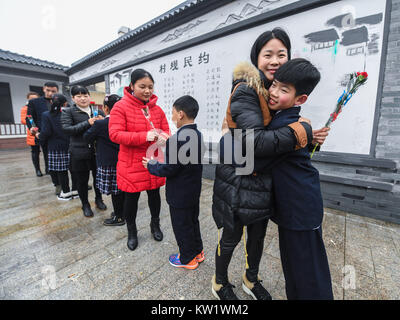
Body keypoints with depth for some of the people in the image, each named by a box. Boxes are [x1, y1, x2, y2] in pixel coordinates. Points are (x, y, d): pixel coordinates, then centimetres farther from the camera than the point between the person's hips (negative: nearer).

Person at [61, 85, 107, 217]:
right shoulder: (68, 111, 2)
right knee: (82, 180, 9)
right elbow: (66, 129, -12)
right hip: (79, 153, -2)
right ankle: (85, 205, 29)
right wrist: (88, 123, -19)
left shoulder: (98, 111, 9)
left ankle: (98, 199, 36)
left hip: (97, 151, 2)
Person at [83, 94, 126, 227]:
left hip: (108, 164, -6)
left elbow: (87, 137, -3)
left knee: (115, 191, 4)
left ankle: (119, 217, 18)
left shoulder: (100, 124, -15)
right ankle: (123, 212, 33)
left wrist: (91, 124, 13)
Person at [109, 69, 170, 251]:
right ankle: (131, 231, 36)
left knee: (154, 194, 17)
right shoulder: (121, 107, -9)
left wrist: (163, 136, -18)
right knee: (131, 198, 10)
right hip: (132, 165, -3)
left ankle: (155, 225, 43)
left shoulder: (157, 109, 5)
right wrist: (145, 136, -29)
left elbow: (166, 131, 9)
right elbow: (115, 134, -17)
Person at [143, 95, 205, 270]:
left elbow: (168, 169, -23)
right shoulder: (198, 135, 1)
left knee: (181, 226, 13)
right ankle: (197, 251, 44)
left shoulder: (177, 139, -27)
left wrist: (151, 165, -6)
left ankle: (187, 259, 34)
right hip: (194, 191, 9)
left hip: (180, 195, -8)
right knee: (193, 221, 24)